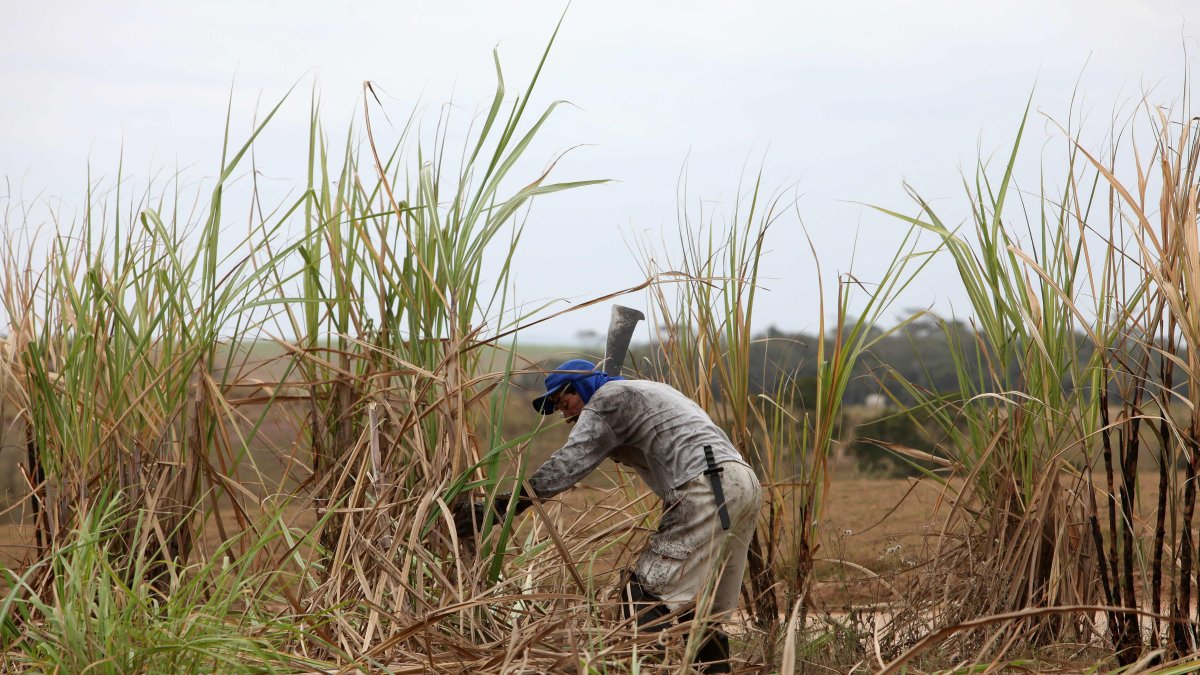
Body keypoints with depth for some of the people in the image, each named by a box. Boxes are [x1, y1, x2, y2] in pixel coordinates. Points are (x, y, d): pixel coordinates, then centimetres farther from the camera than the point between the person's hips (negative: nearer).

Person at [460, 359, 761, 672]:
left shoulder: (609, 398, 3)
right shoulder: (646, 391, 32)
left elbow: (568, 464, -7)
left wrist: (507, 503, -8)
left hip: (707, 488, -10)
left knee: (643, 598, -10)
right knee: (704, 610, 15)